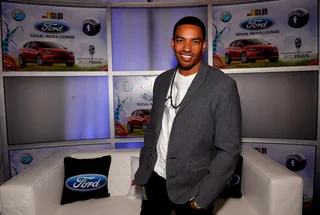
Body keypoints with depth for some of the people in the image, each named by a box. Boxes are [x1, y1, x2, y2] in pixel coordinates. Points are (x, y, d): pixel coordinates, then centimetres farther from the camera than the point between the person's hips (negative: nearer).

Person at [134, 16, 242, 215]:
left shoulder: (223, 85, -15)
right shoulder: (162, 81, 2)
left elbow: (229, 149, -15)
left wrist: (203, 196, -14)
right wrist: (143, 169, 9)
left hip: (192, 187, -4)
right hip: (155, 178, 5)